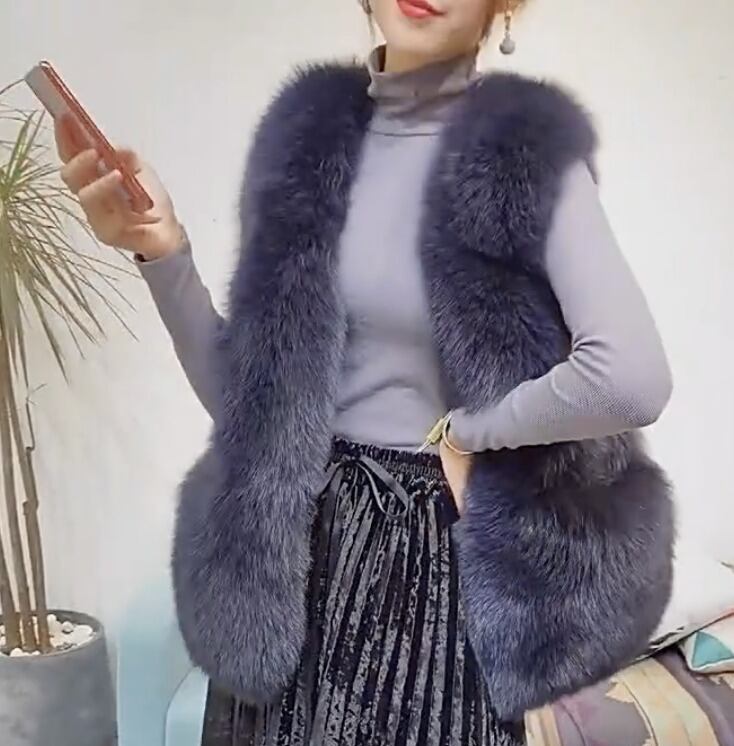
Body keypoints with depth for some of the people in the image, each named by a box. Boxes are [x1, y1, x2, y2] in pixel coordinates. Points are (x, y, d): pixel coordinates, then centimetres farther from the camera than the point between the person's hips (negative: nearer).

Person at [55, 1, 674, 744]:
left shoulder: (526, 153, -10)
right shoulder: (302, 136, 2)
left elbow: (632, 379, -23)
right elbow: (243, 395, 1)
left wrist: (467, 432, -12)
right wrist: (161, 250, -11)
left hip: (436, 550, -3)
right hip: (295, 542, 4)